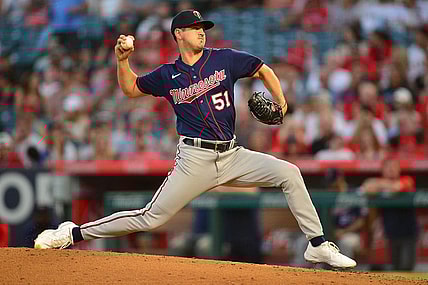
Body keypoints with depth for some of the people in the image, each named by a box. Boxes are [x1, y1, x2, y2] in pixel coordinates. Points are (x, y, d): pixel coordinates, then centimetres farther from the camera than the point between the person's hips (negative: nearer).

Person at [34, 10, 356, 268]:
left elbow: (263, 70, 13)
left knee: (289, 173, -12)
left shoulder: (225, 59, 3)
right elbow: (131, 89, 17)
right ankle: (73, 233, 2)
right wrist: (122, 60, -1)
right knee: (150, 218, -8)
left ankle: (318, 245, -2)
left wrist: (280, 103, -1)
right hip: (195, 160, -3)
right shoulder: (167, 75, 2)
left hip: (232, 155, 3)